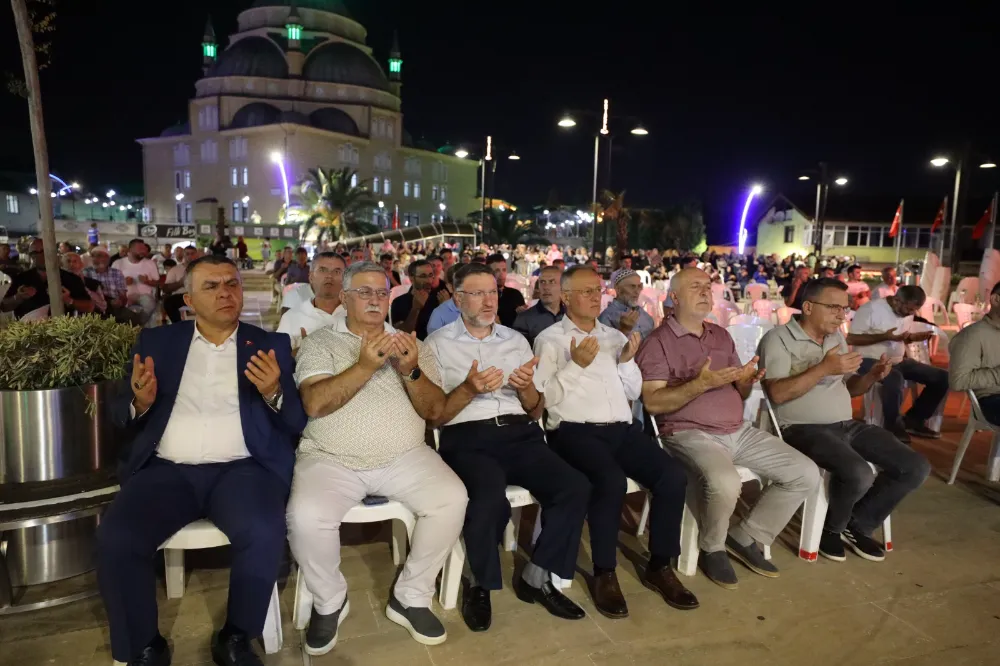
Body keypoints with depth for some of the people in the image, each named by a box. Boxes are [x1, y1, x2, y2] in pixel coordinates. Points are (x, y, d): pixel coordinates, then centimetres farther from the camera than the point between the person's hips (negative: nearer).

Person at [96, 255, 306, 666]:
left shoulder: (270, 345, 9)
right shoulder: (156, 341, 14)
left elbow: (298, 421, 4)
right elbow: (122, 417, 13)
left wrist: (274, 393, -17)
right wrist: (141, 402, -10)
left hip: (242, 468, -1)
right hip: (166, 469, 2)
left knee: (264, 534, -29)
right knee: (115, 539, -23)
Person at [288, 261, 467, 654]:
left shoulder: (412, 344, 11)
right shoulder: (319, 343, 5)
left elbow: (435, 410, 3)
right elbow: (314, 403, -11)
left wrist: (411, 371, -16)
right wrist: (366, 365, -21)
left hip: (405, 457, 2)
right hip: (331, 459, -1)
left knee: (452, 500, -22)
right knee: (306, 517, -28)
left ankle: (411, 597, 0)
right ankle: (329, 602, 4)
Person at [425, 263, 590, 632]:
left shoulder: (517, 340, 18)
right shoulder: (439, 343, 6)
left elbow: (536, 411, 16)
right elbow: (434, 415, 0)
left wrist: (527, 388, -6)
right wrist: (468, 389, -17)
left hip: (520, 434, 4)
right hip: (467, 438, -4)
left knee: (575, 487, -21)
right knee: (490, 500, -34)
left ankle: (536, 577, 0)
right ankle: (480, 584, -3)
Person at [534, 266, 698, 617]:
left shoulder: (615, 336, 20)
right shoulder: (549, 339, 5)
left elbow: (633, 393, 18)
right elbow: (543, 397, -6)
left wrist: (627, 361, 0)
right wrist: (575, 365, -17)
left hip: (623, 429, 5)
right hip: (575, 430, -5)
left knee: (674, 475, -17)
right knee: (612, 481, -33)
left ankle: (660, 566, 2)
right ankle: (604, 574, -12)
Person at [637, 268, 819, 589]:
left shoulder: (722, 336, 16)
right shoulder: (658, 342, -6)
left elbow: (738, 393, 18)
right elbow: (652, 402, -14)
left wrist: (746, 382, -7)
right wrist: (700, 384, -25)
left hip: (739, 431, 7)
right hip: (690, 434, -7)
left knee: (806, 474, -2)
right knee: (725, 483, -35)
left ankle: (745, 537, 11)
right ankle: (712, 549, -2)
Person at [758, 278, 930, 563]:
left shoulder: (837, 337, 17)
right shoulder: (778, 338, -8)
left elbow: (848, 387, 20)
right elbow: (777, 393, -20)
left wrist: (873, 376, -2)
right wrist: (824, 368, -24)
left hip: (847, 425, 8)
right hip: (804, 429, -8)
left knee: (916, 467, -4)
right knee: (859, 474, -32)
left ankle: (857, 525, 11)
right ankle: (832, 527, 2)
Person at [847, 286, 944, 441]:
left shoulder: (908, 313, 7)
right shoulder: (871, 309, -17)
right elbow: (851, 339, -18)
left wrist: (914, 337, -3)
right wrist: (884, 336, -25)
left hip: (898, 361, 8)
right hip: (870, 360, -8)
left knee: (942, 377, -2)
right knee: (895, 379, -39)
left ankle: (913, 419, 8)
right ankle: (893, 426, -14)